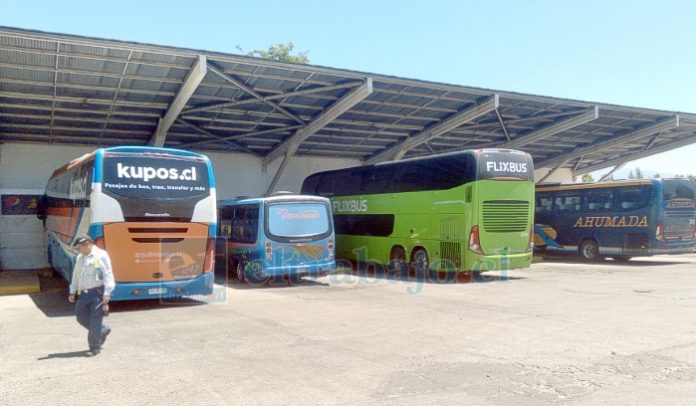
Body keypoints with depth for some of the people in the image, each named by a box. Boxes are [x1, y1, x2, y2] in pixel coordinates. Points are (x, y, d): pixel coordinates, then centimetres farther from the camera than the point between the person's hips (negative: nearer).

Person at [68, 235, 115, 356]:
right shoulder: (80, 258, 14)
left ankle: (95, 347, 5)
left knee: (95, 319, -4)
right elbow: (76, 276, 21)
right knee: (81, 316, 7)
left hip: (98, 292, -8)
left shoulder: (101, 255, -9)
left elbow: (108, 275, -13)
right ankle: (103, 330, 27)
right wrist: (72, 292, 18)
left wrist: (107, 293, -18)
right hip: (84, 292, 8)